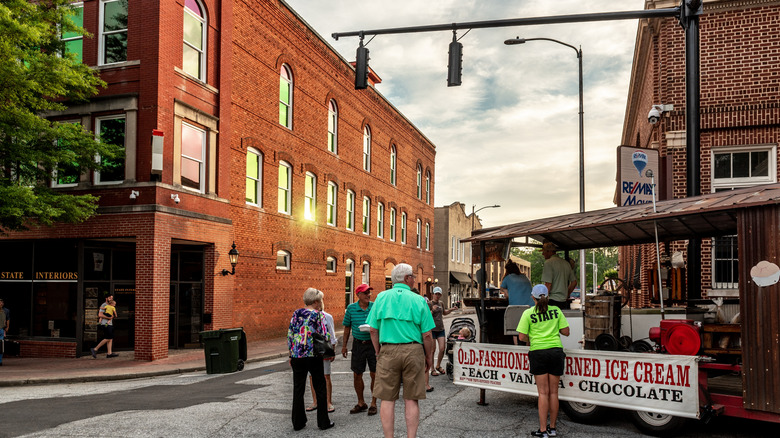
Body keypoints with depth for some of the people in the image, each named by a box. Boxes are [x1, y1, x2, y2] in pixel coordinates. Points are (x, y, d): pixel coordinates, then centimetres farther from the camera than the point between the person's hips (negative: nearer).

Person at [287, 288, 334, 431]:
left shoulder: (296, 313, 7)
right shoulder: (318, 315, -6)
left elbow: (289, 335, 8)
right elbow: (325, 336, -8)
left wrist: (291, 354, 15)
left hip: (297, 356, 4)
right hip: (313, 356, -4)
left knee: (298, 390, 10)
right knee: (320, 388, 9)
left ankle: (298, 422, 15)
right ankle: (323, 422, 13)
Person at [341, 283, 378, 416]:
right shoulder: (351, 308, 0)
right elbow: (347, 327, 8)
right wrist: (344, 345, 8)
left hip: (373, 344, -1)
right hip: (358, 344, 2)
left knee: (374, 375, 1)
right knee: (357, 375, 7)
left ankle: (373, 403, 16)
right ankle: (361, 403, 24)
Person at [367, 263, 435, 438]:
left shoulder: (381, 297, 6)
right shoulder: (419, 300, 0)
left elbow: (373, 330, 5)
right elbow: (426, 335, -1)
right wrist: (429, 356, 10)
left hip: (388, 351, 1)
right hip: (413, 351, -1)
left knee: (387, 399, 6)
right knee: (411, 400, 7)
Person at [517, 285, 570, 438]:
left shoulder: (528, 313, -3)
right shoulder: (556, 310, 4)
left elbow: (522, 337, -6)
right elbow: (566, 332, 4)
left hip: (538, 352, -2)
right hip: (556, 351, 2)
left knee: (543, 393, 1)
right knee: (553, 392, 9)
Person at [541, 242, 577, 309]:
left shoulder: (548, 263, -9)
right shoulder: (566, 263, 15)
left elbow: (548, 284, -16)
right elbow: (574, 282, 19)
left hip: (552, 301, -8)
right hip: (564, 302, 8)